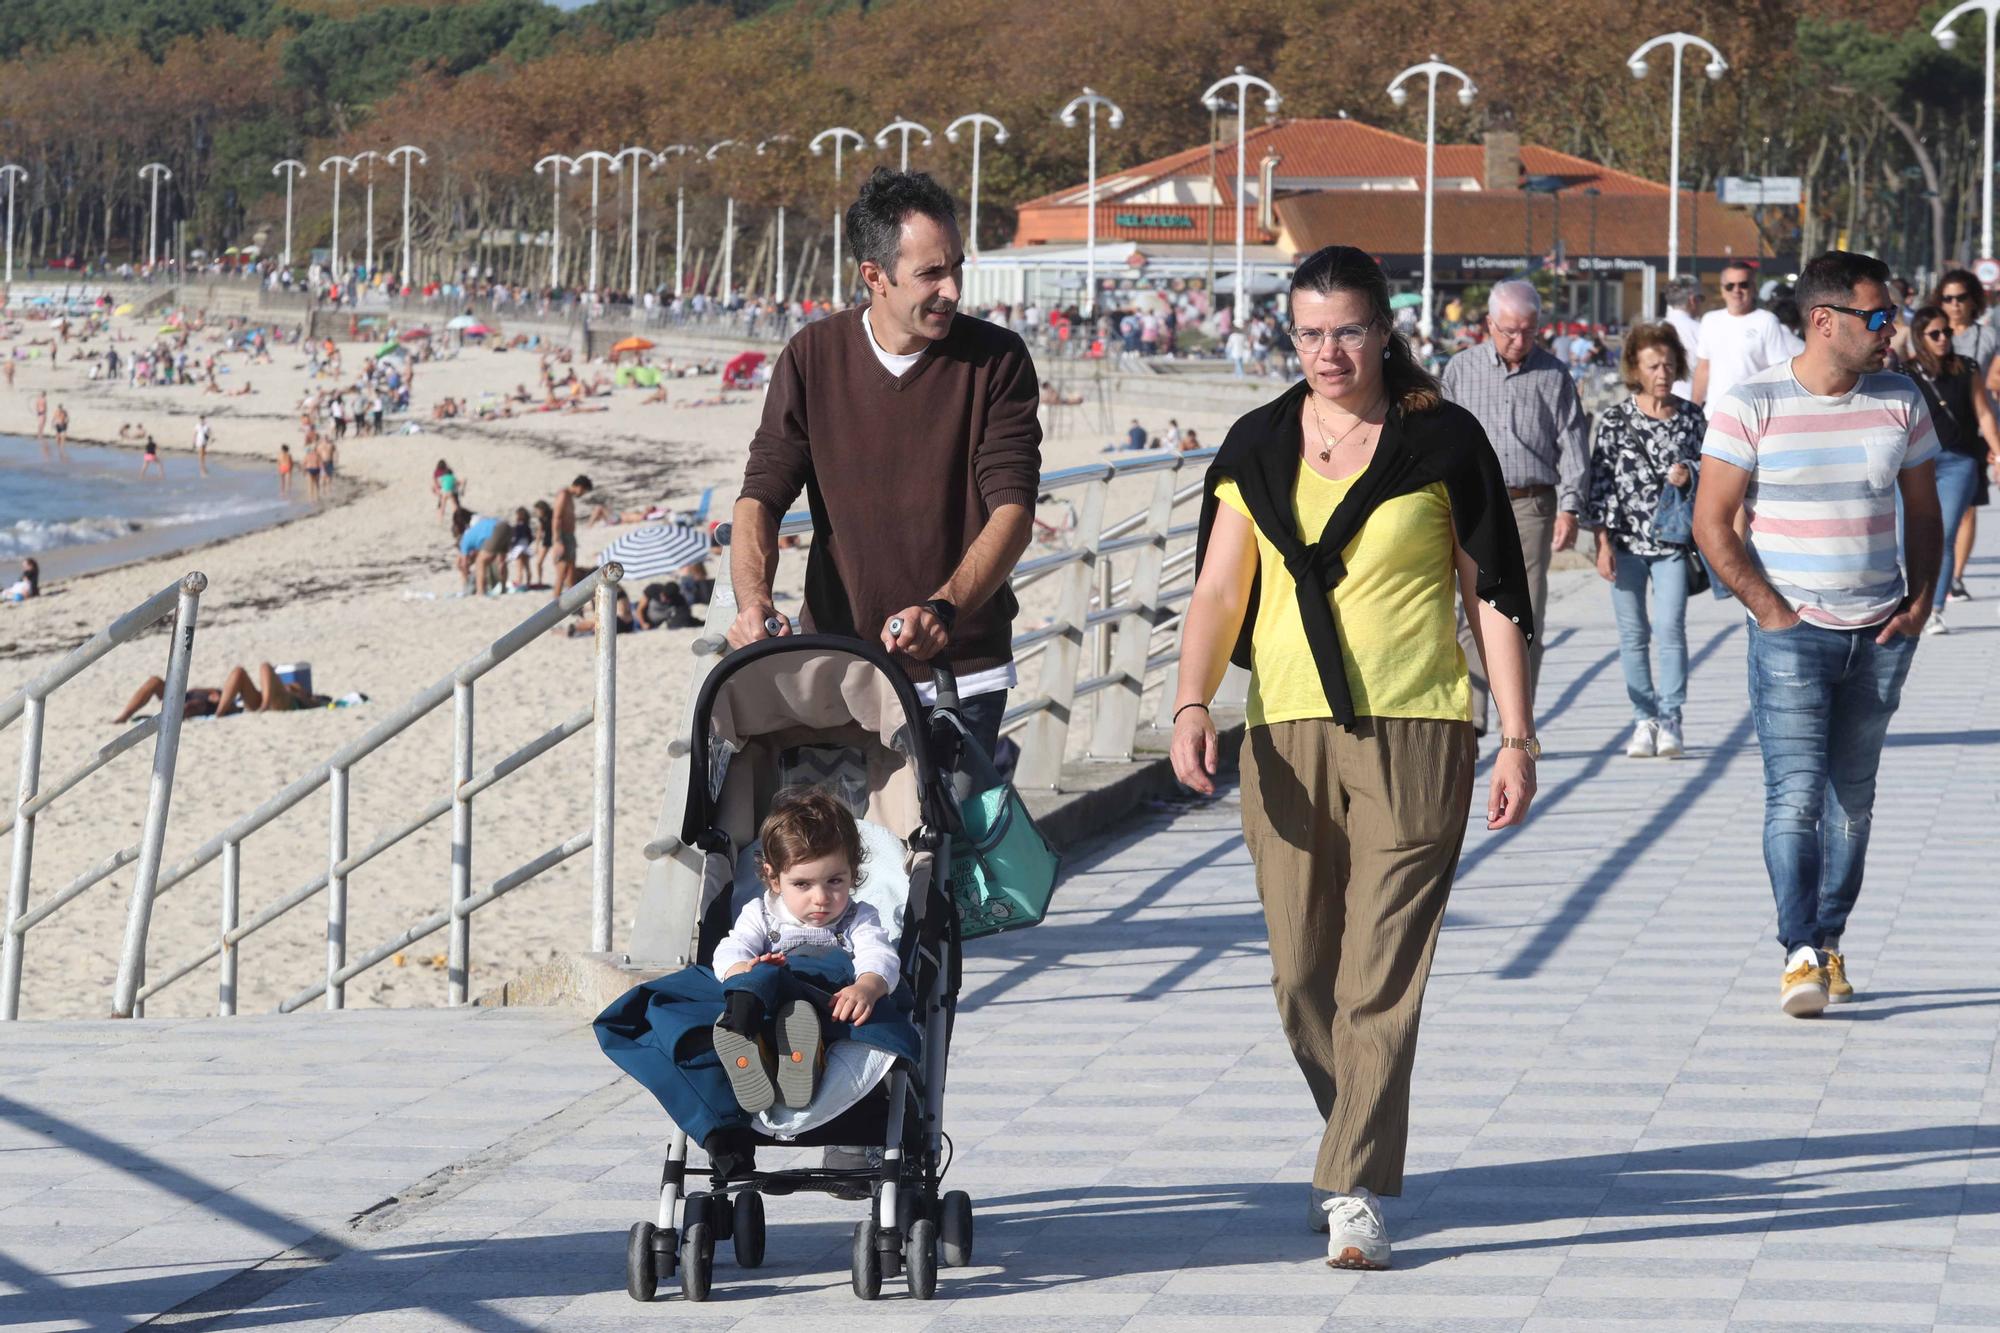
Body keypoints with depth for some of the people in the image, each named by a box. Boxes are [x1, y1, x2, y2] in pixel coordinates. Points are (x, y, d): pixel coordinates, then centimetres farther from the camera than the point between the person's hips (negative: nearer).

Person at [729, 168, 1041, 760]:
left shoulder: (997, 359, -3)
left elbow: (1013, 509, -11)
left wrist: (943, 609, -27)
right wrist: (753, 599, -21)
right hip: (838, 664, 2)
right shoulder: (813, 357, 1)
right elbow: (762, 494, -1)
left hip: (963, 671, -2)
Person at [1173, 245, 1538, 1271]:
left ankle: (1356, 1194, -10)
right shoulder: (1258, 447, 10)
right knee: (1302, 978, 5)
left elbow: (1494, 596, 5)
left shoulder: (1442, 442, 2)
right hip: (1285, 735, 3)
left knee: (1381, 974, -10)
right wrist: (1192, 704, -12)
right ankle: (1355, 1148, 27)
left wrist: (1517, 738, 1)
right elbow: (1219, 589, 5)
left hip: (1414, 734, -3)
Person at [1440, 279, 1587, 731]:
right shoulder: (1461, 370, 8)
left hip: (1532, 505, 0)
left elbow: (1572, 444, 5)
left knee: (1527, 616, -2)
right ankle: (1470, 717, -6)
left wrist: (1570, 507, -5)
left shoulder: (1554, 375, 7)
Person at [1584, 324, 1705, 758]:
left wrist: (1690, 473, -10)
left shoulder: (1691, 417, 4)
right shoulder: (1615, 420, 0)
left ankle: (1669, 721, -5)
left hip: (1672, 540, 0)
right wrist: (1602, 543, -4)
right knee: (1633, 633, 4)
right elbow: (1599, 482, 0)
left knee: (1670, 628, -10)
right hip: (1626, 541, 0)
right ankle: (1644, 720, 13)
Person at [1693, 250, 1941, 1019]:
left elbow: (1922, 513, 15)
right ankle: (1800, 955, -17)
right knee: (1795, 794, -13)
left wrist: (1919, 602, 2)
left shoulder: (1901, 404, 6)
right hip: (1791, 634, -4)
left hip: (1880, 635, 4)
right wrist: (1769, 608, -11)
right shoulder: (1751, 407, -7)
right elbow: (1712, 522, -6)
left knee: (1852, 798, 9)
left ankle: (1829, 941, 19)